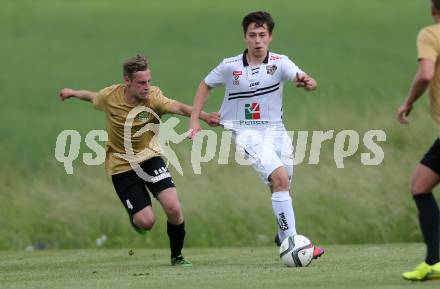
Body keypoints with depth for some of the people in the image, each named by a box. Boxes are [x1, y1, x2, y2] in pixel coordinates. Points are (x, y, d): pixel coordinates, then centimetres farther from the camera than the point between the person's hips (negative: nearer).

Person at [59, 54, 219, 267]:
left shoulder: (153, 98, -21)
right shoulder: (109, 97, -14)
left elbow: (177, 107, -42)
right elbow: (92, 97, 11)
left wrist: (203, 116, -61)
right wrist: (72, 93, 32)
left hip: (149, 157, 0)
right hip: (122, 166, 0)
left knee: (173, 208, -16)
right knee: (146, 220, -11)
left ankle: (177, 256, 9)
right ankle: (134, 218, 28)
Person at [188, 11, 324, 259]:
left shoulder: (280, 63, -7)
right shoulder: (230, 66, -6)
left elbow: (311, 84, -22)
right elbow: (206, 85, 12)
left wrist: (306, 82, -47)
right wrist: (195, 121, 4)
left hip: (275, 129, 3)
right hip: (247, 132, -3)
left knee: (282, 187, 12)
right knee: (280, 179, -22)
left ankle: (284, 235, 41)